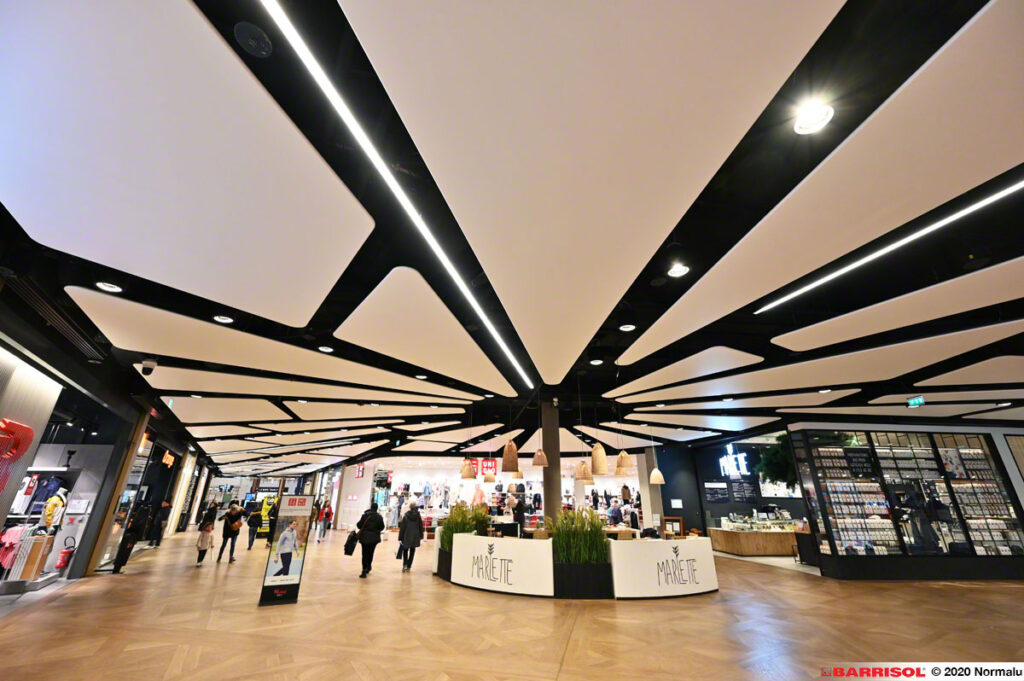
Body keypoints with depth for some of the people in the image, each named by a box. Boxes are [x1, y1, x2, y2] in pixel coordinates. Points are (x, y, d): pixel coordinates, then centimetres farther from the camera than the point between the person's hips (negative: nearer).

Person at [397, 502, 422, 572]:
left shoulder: (405, 516, -8)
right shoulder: (419, 516, -4)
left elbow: (402, 528, -6)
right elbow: (421, 527, 2)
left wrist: (400, 538, 1)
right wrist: (421, 536, 13)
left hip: (406, 537, -1)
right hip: (415, 537, 1)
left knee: (405, 550, 18)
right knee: (412, 551, 14)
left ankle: (405, 564, 1)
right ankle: (408, 567, 15)